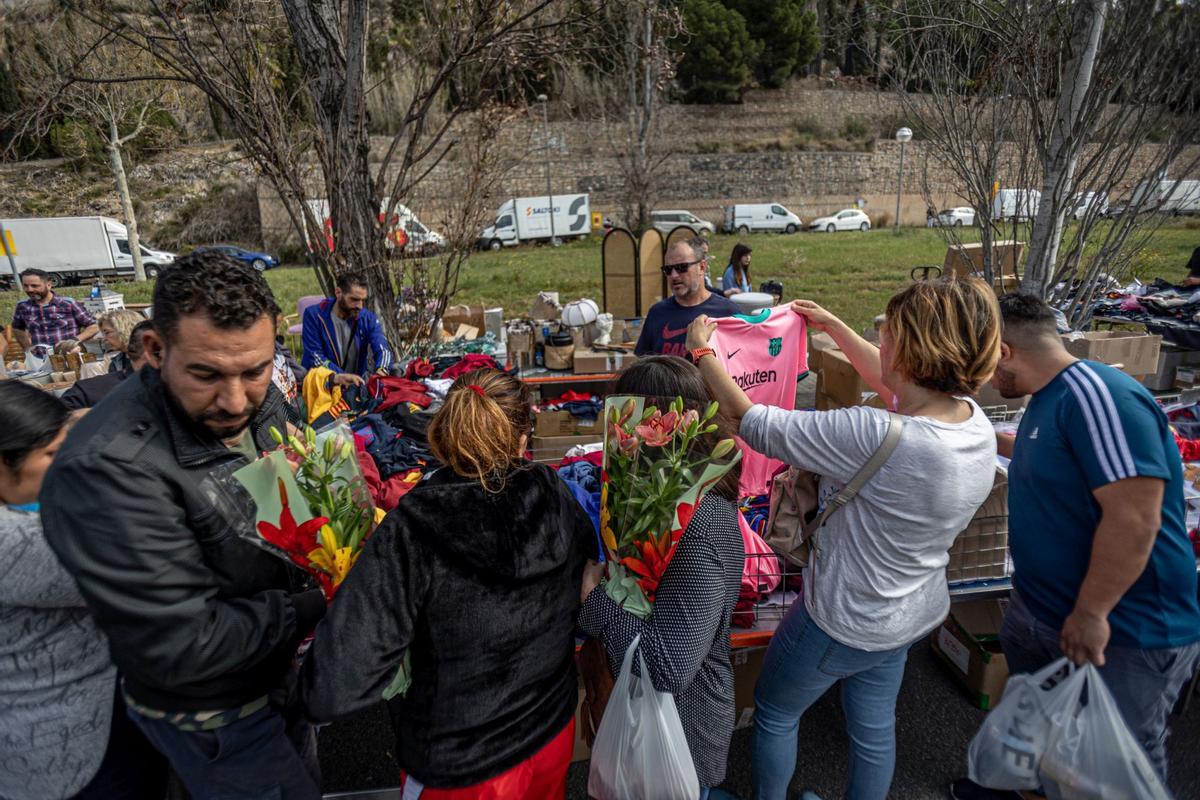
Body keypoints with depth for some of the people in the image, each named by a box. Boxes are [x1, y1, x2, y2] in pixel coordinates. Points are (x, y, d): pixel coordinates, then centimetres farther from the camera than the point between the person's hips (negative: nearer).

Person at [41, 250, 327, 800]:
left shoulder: (260, 402, -12)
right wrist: (315, 606, -22)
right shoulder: (108, 469, -34)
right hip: (215, 712, -6)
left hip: (281, 664, 7)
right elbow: (178, 649, -31)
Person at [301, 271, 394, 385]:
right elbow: (314, 356, -11)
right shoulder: (314, 315, -5)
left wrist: (381, 371, -35)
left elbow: (383, 349, -11)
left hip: (356, 383, 3)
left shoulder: (368, 318, 1)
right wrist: (338, 377, -28)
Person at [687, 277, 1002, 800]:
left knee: (774, 714, 21)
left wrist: (701, 352, -14)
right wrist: (832, 325, 16)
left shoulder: (876, 438, -38)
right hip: (914, 615, 7)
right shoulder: (976, 422, -12)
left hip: (844, 623, -7)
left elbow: (753, 423, -29)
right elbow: (890, 380, 8)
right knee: (874, 728, 28)